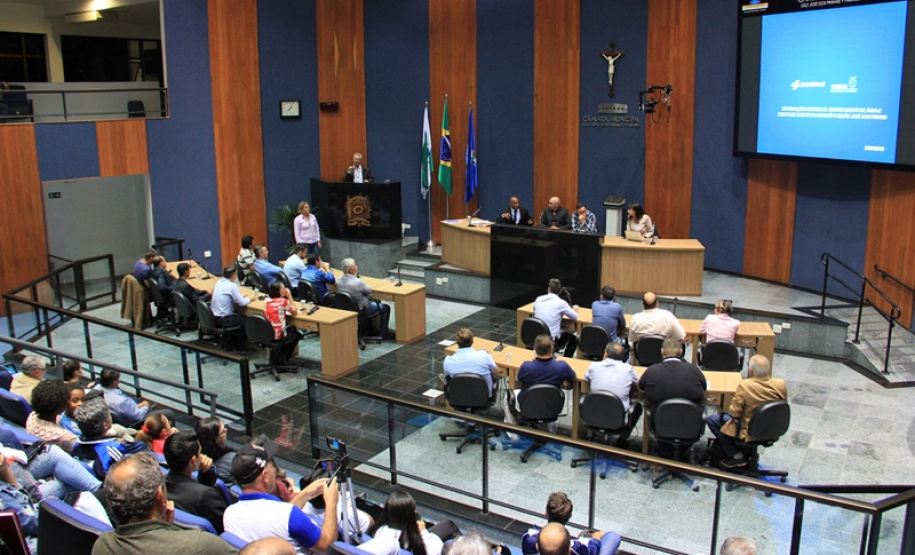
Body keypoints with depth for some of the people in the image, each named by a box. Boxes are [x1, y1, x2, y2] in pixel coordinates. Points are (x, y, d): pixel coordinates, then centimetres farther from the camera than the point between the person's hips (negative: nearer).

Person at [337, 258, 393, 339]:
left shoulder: (339, 280, -7)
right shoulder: (357, 282, -31)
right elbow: (369, 291, -13)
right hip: (361, 309, -8)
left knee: (376, 302, 31)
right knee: (386, 308, 11)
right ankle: (384, 333, 17)